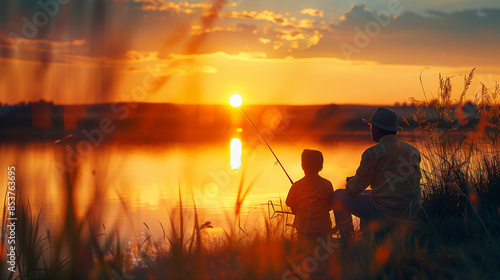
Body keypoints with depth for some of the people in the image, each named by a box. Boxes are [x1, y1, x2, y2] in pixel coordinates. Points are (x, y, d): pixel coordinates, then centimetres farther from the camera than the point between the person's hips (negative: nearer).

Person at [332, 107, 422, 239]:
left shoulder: (373, 153, -15)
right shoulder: (413, 151, 6)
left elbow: (355, 188, -7)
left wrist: (350, 182, 19)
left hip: (384, 214, -7)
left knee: (338, 196, 13)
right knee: (366, 195, 36)